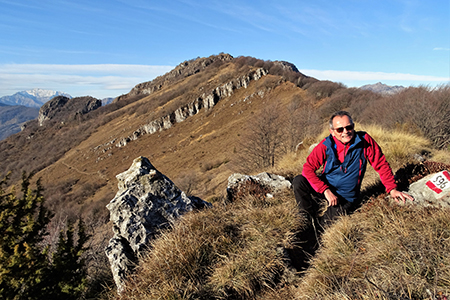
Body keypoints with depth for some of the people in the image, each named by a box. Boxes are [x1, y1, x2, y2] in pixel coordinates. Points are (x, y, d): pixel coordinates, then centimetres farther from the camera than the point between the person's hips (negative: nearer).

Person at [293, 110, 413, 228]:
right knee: (298, 181, -24)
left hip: (346, 197, -1)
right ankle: (311, 219, -3)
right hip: (325, 189, 1)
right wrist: (326, 190, -26)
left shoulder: (364, 140, -13)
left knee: (325, 224, -21)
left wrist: (392, 189, -8)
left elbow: (381, 164, -3)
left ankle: (318, 224, 19)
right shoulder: (326, 145, -14)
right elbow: (308, 168, -18)